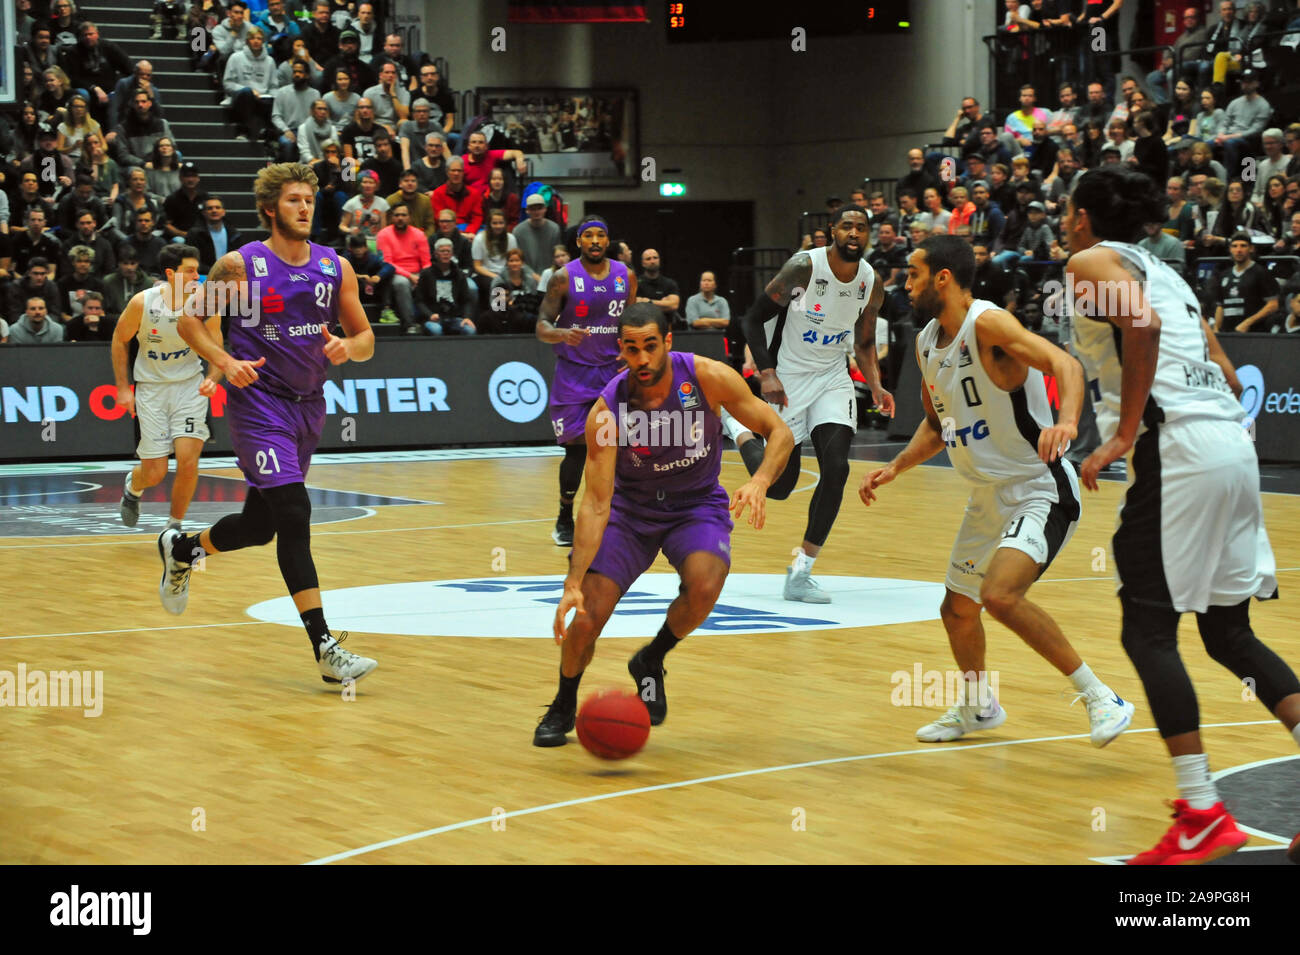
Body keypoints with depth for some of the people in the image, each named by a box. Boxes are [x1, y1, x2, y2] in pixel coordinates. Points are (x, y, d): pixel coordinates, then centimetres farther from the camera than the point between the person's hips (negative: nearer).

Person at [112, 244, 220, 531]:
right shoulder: (142, 303, -16)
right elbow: (120, 340, 1)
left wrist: (212, 379, -23)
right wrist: (122, 388, 0)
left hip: (190, 385, 1)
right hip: (151, 386, -1)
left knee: (188, 462, -15)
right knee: (155, 474, -1)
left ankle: (174, 526, 8)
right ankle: (133, 487, 38)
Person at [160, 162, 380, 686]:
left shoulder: (335, 268, 3)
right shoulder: (241, 265, -8)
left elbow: (366, 338, 7)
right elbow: (189, 317, 1)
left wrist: (348, 347, -17)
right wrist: (224, 362, -16)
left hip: (307, 405, 6)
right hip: (258, 402, -6)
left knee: (259, 525, 17)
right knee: (294, 515, -19)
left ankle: (181, 549, 44)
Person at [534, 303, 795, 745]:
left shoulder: (708, 377, -22)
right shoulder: (607, 412, -24)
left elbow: (779, 432, -13)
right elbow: (596, 504, -25)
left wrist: (760, 481, -34)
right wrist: (574, 583, -34)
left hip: (698, 505, 0)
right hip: (629, 509, 0)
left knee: (703, 586, -31)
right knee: (585, 617, -11)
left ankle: (650, 662, 1)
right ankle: (563, 707, 20)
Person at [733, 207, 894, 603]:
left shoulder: (871, 283, -3)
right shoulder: (804, 266, -18)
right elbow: (754, 317, -11)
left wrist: (876, 386, -4)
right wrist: (766, 373, -21)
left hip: (833, 380, 4)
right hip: (789, 380, -4)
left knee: (836, 468, -17)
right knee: (778, 486, -2)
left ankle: (800, 573, -7)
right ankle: (735, 425, 30)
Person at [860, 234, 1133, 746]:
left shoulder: (988, 324, -20)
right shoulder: (927, 343, 7)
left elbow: (1064, 363, -35)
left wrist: (1066, 423, -53)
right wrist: (894, 468, 8)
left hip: (1040, 491, -9)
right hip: (988, 498, 9)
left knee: (1000, 595, -28)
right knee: (957, 611, 18)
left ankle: (1100, 698, -18)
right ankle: (977, 706, 45)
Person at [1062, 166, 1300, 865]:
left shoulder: (1092, 262, 3)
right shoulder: (1162, 272, 27)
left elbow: (1142, 323, -18)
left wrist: (1124, 434, -16)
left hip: (1175, 446, -8)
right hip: (1232, 442, 8)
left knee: (1148, 630, -4)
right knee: (1228, 631, 14)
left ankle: (1204, 817, -10)